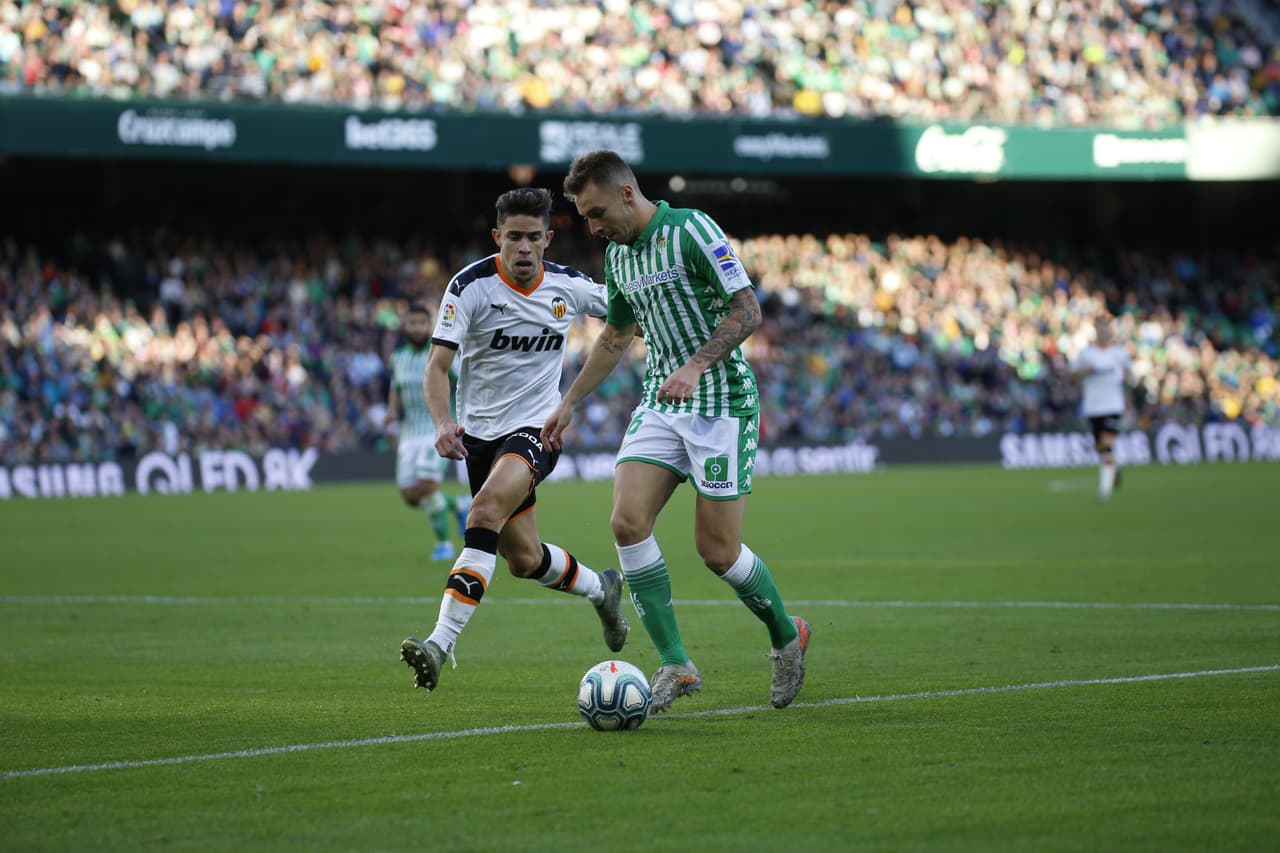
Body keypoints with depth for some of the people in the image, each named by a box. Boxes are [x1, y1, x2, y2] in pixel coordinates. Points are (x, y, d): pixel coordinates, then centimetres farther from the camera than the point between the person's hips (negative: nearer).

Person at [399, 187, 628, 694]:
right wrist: (443, 422, -34)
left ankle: (441, 643, -35)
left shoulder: (568, 285, -4)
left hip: (538, 428, -1)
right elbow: (437, 365, -17)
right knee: (523, 559, 9)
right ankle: (600, 589, 42)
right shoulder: (470, 287, -12)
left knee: (486, 511, -29)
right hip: (481, 431, 1)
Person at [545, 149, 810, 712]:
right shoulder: (617, 255, 12)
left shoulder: (690, 231, -13)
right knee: (628, 522, -13)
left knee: (717, 549, -5)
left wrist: (696, 365, -27)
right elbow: (615, 337, 27)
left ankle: (786, 636, 23)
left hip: (720, 401, -7)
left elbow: (747, 310, -16)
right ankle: (675, 666, -7)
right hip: (659, 405, 7)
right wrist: (569, 402, 25)